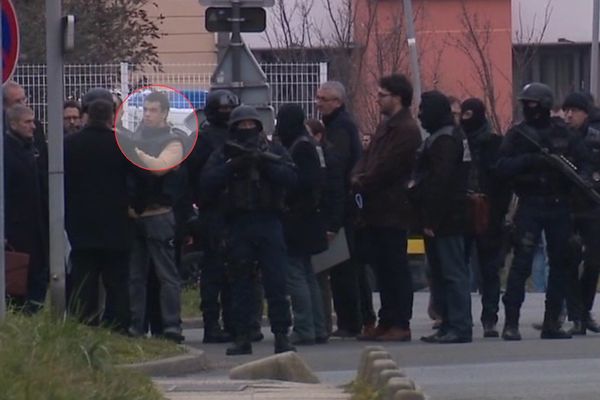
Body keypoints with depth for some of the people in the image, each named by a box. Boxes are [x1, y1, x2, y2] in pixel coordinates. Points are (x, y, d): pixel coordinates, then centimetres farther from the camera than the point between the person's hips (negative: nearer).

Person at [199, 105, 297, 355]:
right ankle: (243, 337, 6)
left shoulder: (274, 151, 10)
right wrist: (232, 167, -13)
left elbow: (290, 177, -3)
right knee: (241, 283, 2)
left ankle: (281, 335, -2)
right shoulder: (223, 155, 10)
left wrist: (265, 164, -15)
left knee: (276, 281, -5)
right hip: (238, 224, 1)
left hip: (269, 222, -1)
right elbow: (206, 183, -2)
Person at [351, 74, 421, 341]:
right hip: (377, 210, 9)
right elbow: (368, 158, 15)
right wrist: (357, 177, -4)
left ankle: (400, 324, -3)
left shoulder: (406, 130, -13)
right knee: (382, 267, 12)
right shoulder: (385, 126, 18)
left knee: (395, 268, -5)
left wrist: (362, 185, -9)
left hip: (393, 211, -9)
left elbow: (385, 168, -18)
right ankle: (387, 321, 17)